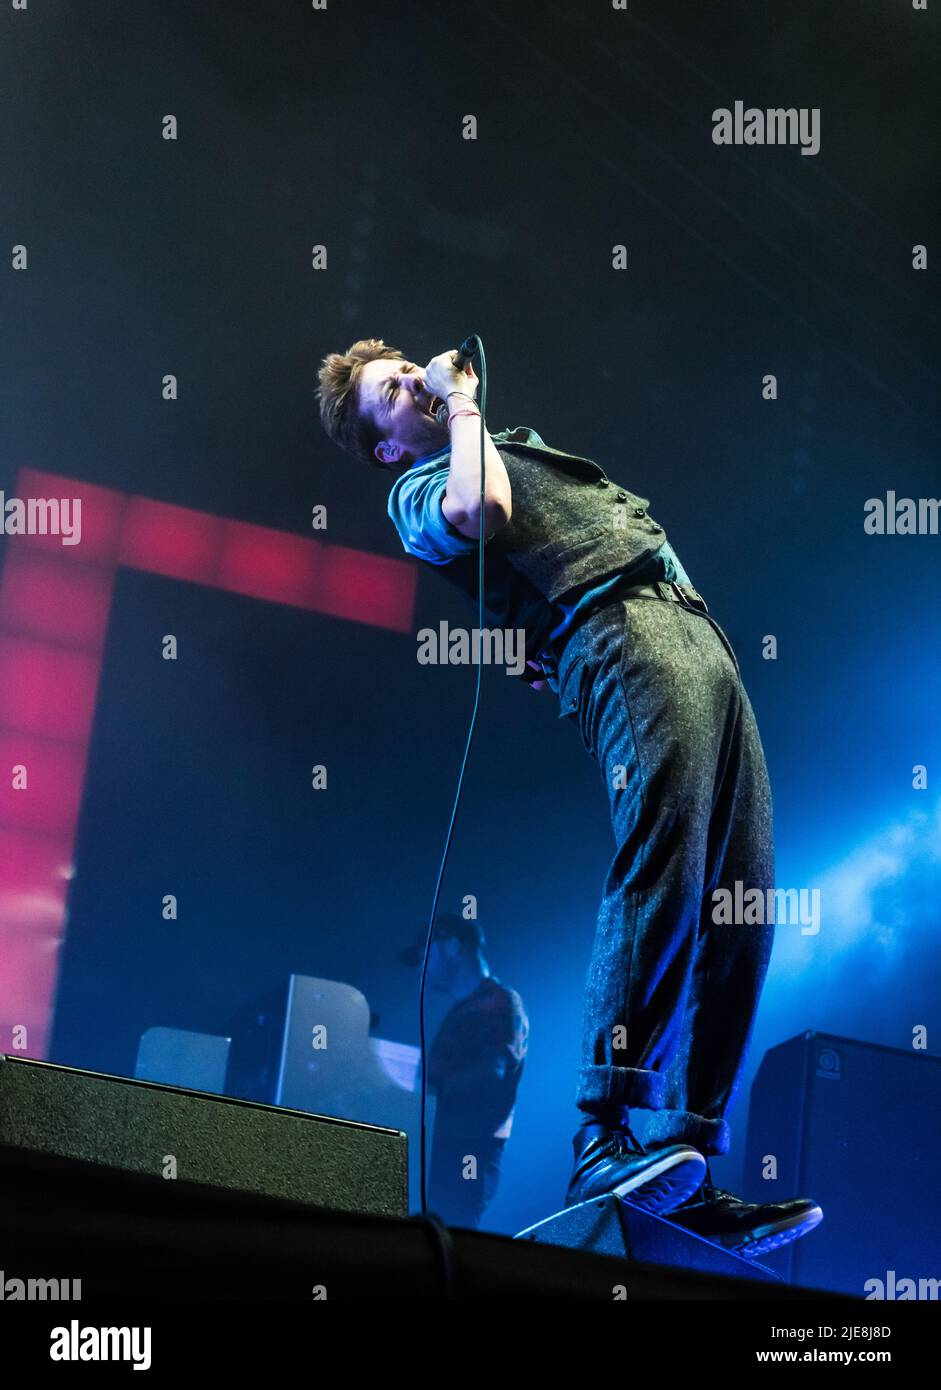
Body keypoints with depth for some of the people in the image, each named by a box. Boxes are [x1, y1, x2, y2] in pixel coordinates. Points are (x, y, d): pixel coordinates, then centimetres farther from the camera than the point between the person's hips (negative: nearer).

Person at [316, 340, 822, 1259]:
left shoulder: (520, 444, 37)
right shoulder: (419, 490, 12)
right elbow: (478, 508, -12)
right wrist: (462, 404, 2)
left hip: (697, 632, 8)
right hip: (620, 633, -8)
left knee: (735, 901, -4)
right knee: (661, 868, -27)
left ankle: (691, 1174, -7)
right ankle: (608, 1137, -33)